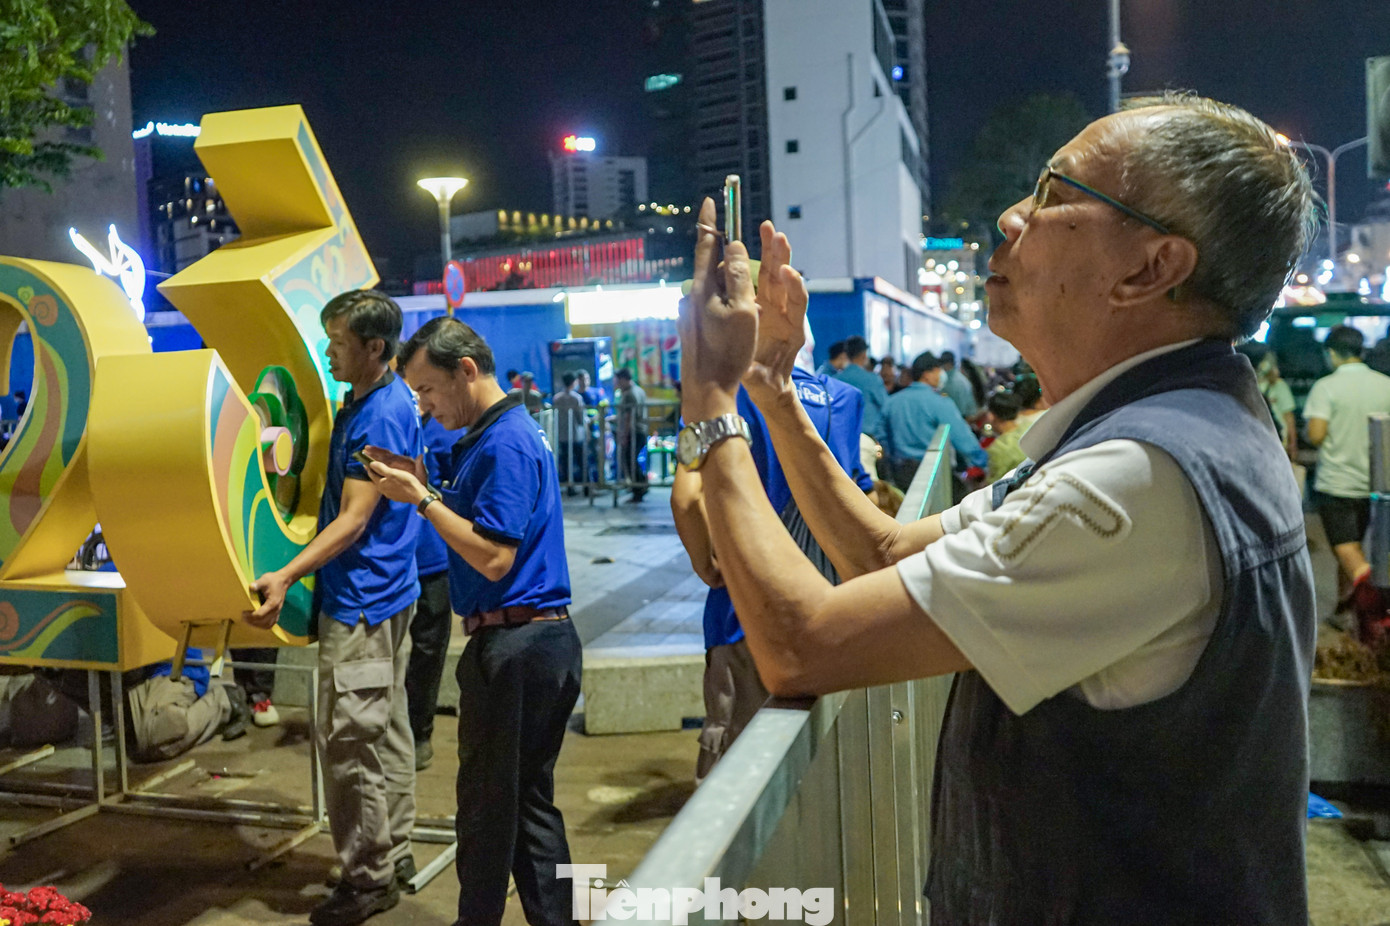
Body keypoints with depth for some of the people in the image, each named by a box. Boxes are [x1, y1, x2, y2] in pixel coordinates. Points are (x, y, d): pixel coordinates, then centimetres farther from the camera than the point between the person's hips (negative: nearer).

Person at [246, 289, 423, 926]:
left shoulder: (379, 415, -19)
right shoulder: (379, 401, 12)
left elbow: (354, 520, -23)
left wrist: (287, 575, -28)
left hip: (361, 599, -10)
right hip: (385, 592, 10)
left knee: (348, 740, -2)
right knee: (387, 731, 16)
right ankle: (395, 855, 29)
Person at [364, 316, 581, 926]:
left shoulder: (504, 443, -17)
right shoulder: (500, 434, 16)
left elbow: (493, 557, -23)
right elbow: (473, 525, 17)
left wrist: (420, 499, -15)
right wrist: (421, 487, 6)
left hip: (512, 642, -10)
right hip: (544, 637, 10)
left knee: (487, 801, 6)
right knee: (531, 797, 17)